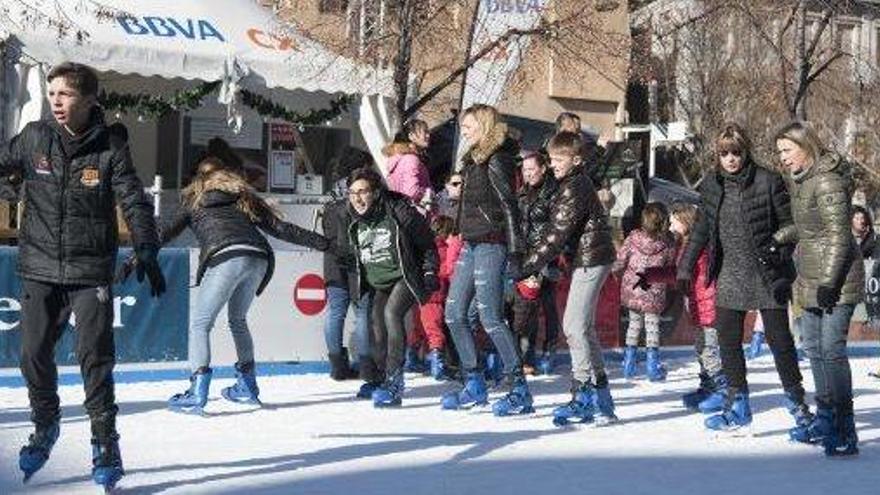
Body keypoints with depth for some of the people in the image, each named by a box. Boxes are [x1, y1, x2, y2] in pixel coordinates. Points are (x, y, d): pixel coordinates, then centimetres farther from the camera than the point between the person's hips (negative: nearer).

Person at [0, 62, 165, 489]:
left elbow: (135, 202, -7)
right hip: (39, 269, 3)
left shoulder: (110, 147, -6)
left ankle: (104, 442, 10)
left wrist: (146, 251, -18)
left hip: (91, 272, -2)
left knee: (95, 357, -4)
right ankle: (45, 425, 31)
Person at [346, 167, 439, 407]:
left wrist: (430, 273, -11)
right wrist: (362, 284, 18)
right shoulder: (356, 222, 0)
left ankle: (394, 381, -31)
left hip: (406, 276, -7)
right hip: (379, 283, 7)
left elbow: (427, 243, -9)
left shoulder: (398, 211, -20)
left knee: (392, 312, -29)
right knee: (377, 326, 11)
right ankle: (381, 376, 37)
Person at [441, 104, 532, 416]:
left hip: (491, 245, -10)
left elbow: (509, 207, -16)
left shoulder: (496, 161, -12)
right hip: (471, 244, 10)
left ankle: (520, 391, -5)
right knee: (454, 313, 9)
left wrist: (515, 253, -19)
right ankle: (474, 385, 17)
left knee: (490, 317, -11)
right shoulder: (474, 160, 16)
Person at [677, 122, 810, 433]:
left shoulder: (768, 181, -9)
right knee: (728, 340, 4)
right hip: (730, 276, 4)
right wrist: (685, 268, 7)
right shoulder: (711, 186, 4)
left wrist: (778, 251, -17)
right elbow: (701, 230, 11)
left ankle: (796, 401, 20)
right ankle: (737, 406, 14)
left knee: (779, 339, 3)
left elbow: (788, 223, -3)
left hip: (767, 276, -4)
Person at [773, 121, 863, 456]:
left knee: (832, 349, -12)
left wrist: (829, 282, -22)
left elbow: (838, 234, -19)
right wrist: (778, 239, 17)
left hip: (835, 279, -10)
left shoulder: (827, 181, -16)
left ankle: (845, 432, -8)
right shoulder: (801, 180, 13)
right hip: (811, 278, 10)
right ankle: (825, 419, 27)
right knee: (814, 348, 15)